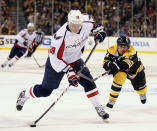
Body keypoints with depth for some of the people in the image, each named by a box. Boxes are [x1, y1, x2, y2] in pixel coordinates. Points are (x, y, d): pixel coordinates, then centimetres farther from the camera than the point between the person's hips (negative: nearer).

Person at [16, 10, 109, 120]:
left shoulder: (86, 23, -20)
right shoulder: (61, 36, -38)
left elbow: (93, 23, 8)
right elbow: (56, 57, -31)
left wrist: (99, 31, -6)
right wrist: (69, 72, -34)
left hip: (75, 59, 5)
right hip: (57, 62, -5)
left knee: (88, 81, -10)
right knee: (46, 89, 6)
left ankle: (99, 107, 3)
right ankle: (24, 95, 33)